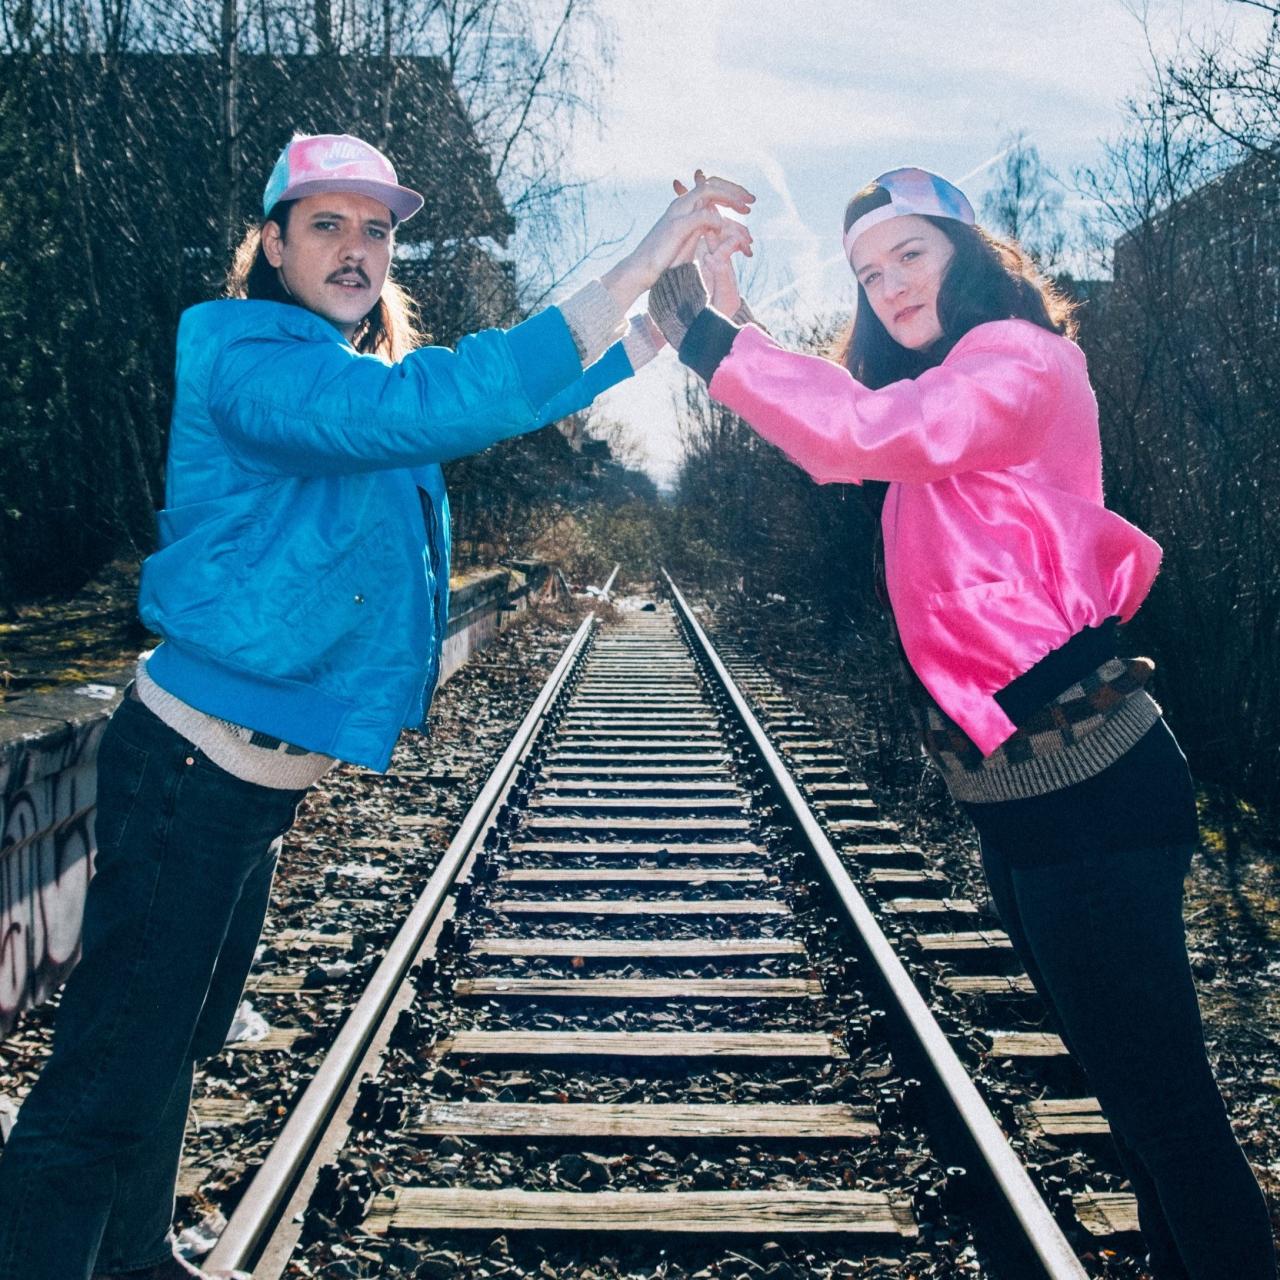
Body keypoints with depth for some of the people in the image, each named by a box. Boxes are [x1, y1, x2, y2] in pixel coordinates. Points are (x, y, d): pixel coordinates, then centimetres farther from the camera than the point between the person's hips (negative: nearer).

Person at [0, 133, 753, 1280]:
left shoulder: (368, 382, 12)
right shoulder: (248, 366, -17)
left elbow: (528, 393, 17)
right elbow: (438, 407, -34)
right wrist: (636, 268, -32)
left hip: (263, 778, 10)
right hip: (191, 770, -9)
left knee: (177, 1044, 23)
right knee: (106, 1076, -5)